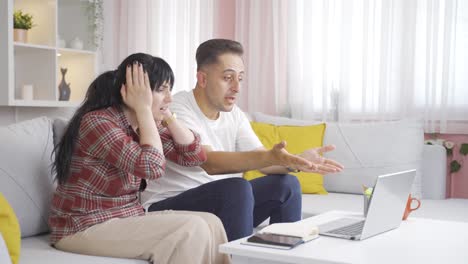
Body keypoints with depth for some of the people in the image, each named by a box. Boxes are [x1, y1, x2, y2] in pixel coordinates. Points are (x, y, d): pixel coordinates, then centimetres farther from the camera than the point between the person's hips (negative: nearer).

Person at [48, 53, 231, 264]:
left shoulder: (143, 125, 5)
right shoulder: (97, 122, -19)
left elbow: (195, 156, 5)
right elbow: (152, 167, -28)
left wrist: (166, 115, -3)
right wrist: (144, 109, -20)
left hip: (127, 218, 8)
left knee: (210, 223, -8)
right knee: (192, 230, -20)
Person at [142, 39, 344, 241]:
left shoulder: (234, 115, 6)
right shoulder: (177, 110, -18)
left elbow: (261, 161, -1)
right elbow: (210, 163, -32)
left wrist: (296, 161, -22)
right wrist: (269, 157, -44)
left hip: (221, 203, 8)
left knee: (286, 184, -4)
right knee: (237, 188, -32)